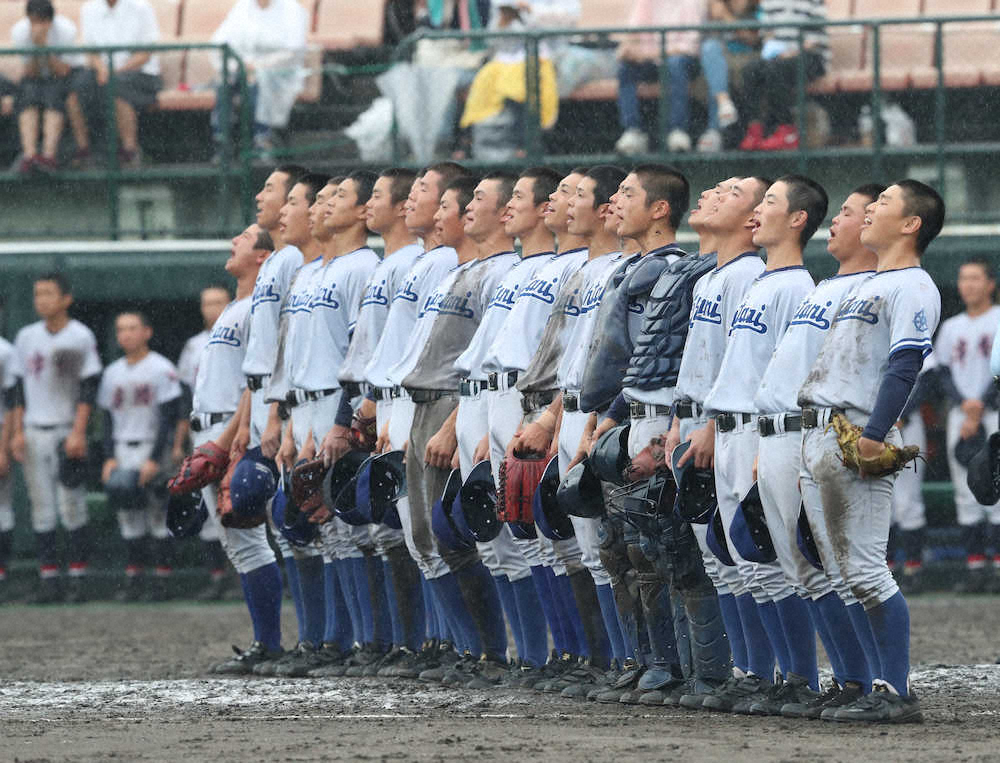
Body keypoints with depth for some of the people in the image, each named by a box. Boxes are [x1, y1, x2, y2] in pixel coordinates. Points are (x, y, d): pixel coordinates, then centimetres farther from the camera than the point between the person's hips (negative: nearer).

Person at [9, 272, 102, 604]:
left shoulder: (80, 337, -3)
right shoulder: (27, 337, 11)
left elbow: (88, 389, -5)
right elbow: (21, 388, 15)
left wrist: (78, 433, -13)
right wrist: (17, 432, 8)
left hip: (67, 429, -4)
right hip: (34, 432, 4)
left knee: (72, 507, -8)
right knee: (41, 507, 2)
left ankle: (77, 577, -4)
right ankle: (48, 579, 4)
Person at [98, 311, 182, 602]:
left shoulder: (161, 369, -6)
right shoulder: (112, 373, 13)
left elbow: (168, 417, -9)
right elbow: (108, 419, 15)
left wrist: (155, 460, -15)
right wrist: (109, 458, 3)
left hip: (155, 449, -5)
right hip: (123, 452, 5)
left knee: (158, 513, -5)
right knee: (128, 515, 3)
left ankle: (161, 579, -2)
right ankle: (133, 578, 6)